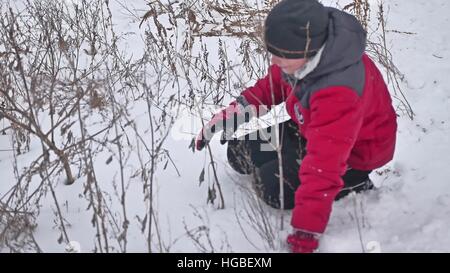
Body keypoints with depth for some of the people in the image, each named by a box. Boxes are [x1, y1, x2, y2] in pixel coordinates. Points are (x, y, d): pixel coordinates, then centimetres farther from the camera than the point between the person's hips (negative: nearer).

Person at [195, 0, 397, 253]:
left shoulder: (338, 93, -43)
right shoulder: (302, 51, -19)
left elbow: (323, 168, -43)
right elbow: (274, 85, 4)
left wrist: (305, 236, -41)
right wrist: (234, 112, -8)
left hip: (353, 150, -8)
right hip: (311, 126, 8)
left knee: (274, 186, -19)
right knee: (242, 153, 2)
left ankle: (353, 184, 0)